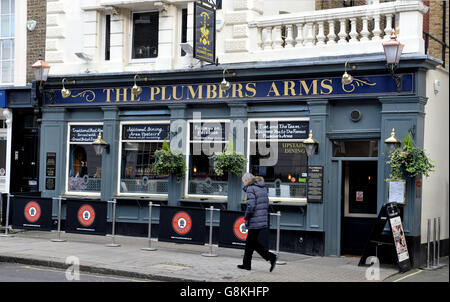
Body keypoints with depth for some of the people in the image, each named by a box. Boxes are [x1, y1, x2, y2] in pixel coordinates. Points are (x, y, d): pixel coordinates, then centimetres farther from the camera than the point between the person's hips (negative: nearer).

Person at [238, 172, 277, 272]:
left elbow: (251, 205, -21)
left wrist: (246, 217, -7)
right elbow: (266, 203, 15)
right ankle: (246, 264, 21)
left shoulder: (250, 188, -12)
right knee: (249, 241, 16)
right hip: (263, 219, 9)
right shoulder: (263, 187, 13)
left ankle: (271, 257, -5)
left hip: (255, 221, -9)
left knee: (253, 242, 1)